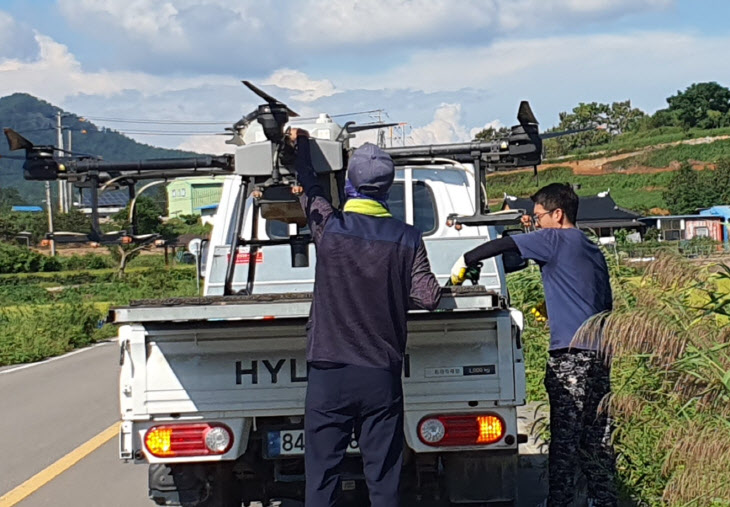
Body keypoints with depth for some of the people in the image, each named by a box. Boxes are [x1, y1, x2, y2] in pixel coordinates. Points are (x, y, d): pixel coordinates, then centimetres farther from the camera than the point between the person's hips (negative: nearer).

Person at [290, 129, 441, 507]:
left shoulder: (328, 227, -4)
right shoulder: (407, 238, -2)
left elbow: (308, 189, 16)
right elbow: (428, 297, -3)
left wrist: (299, 144, 34)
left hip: (328, 374, -1)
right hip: (382, 375, 1)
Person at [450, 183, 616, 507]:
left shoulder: (556, 239, -4)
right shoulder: (592, 250, 20)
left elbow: (504, 245, -12)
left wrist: (465, 261, 0)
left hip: (570, 353, -9)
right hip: (599, 351, 9)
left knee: (564, 437, -6)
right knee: (597, 437, 12)